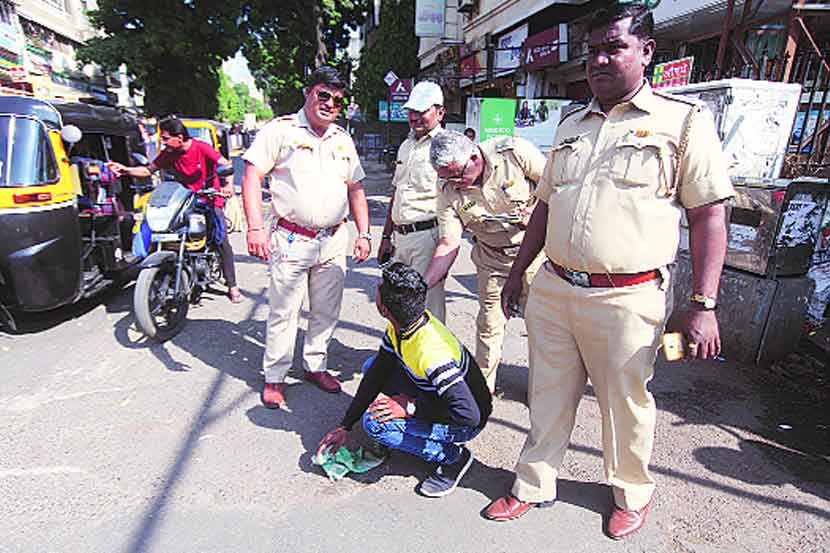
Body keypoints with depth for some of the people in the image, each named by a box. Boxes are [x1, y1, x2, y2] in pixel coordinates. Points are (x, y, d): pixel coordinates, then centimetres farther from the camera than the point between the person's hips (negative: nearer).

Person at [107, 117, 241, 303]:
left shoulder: (201, 148, -12)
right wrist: (126, 170, -7)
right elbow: (149, 170, 9)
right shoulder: (168, 154, 2)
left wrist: (229, 184, -37)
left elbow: (226, 165, -20)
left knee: (222, 241, -11)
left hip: (210, 199, -4)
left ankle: (232, 286, -4)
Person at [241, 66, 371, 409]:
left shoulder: (343, 140, 15)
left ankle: (315, 365, 32)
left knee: (327, 312, 13)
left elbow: (356, 190, 17)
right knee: (283, 312, 3)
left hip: (334, 242, 5)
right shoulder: (280, 130, -2)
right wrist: (256, 227, -19)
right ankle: (274, 377, 20)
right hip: (291, 240, -5)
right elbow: (251, 176, -8)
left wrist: (363, 233, 8)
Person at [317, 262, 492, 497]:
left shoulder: (432, 352, -38)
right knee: (371, 366, 5)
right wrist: (344, 426, -1)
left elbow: (469, 414, -37)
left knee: (376, 422, -24)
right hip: (436, 395, 8)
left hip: (464, 424, -8)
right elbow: (377, 374, -2)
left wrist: (411, 407, -26)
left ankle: (452, 457, -6)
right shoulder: (399, 328, -10)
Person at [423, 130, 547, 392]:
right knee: (489, 326, 4)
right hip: (492, 259, 2)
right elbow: (449, 245, -10)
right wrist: (421, 285, -17)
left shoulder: (515, 152, -18)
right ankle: (483, 388, 24)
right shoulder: (449, 192, -10)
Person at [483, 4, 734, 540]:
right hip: (552, 290, 5)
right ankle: (534, 486, 34)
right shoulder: (572, 125, 14)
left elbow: (709, 215, -5)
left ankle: (632, 492, 40)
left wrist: (704, 305, -12)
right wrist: (518, 270, 18)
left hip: (627, 300, -4)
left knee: (626, 404, 13)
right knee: (548, 397, 15)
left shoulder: (684, 119, -2)